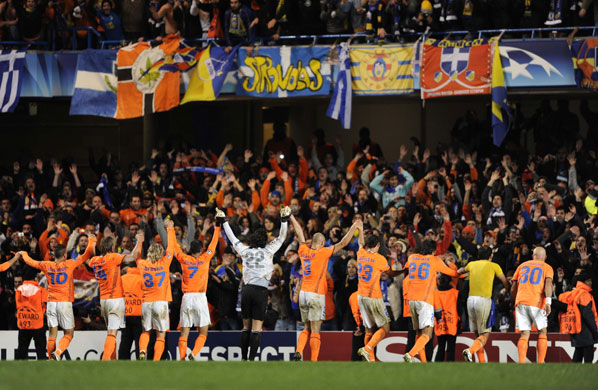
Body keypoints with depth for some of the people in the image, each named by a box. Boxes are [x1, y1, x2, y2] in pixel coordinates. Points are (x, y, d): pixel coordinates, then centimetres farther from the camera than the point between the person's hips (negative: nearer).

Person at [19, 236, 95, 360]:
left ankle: (51, 359, 4)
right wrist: (91, 241, 21)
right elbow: (87, 255, 3)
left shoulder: (47, 266, 3)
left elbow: (30, 262, 19)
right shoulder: (69, 264, -4)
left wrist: (24, 254, 40)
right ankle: (58, 352, -21)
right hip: (65, 303, -3)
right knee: (69, 334, 3)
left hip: (51, 303, 3)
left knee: (52, 334, 6)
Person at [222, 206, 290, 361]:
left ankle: (244, 358, 10)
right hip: (261, 290, -3)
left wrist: (224, 222, 34)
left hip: (246, 290, 3)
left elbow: (233, 239, 23)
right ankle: (251, 360, -10)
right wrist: (284, 220, 9)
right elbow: (281, 237, 7)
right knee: (256, 328, -4)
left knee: (246, 326, 12)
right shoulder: (267, 251, 2)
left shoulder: (245, 251, 9)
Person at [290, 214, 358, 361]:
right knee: (315, 331, -5)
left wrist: (291, 217, 37)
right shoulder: (322, 252, -8)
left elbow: (299, 233, 21)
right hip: (316, 294, -6)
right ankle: (314, 361, -7)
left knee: (307, 329, 14)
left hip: (303, 293, 6)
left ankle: (298, 351, -5)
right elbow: (343, 243, -6)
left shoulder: (303, 251, 6)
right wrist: (353, 228, 3)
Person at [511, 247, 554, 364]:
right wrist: (548, 302, -19)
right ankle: (540, 363, 2)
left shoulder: (522, 266, 21)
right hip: (536, 303, -3)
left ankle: (521, 363, -11)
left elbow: (513, 290, 21)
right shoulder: (547, 268, 12)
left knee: (524, 334, 2)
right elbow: (548, 283, -8)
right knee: (542, 332, 10)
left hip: (520, 301, 3)